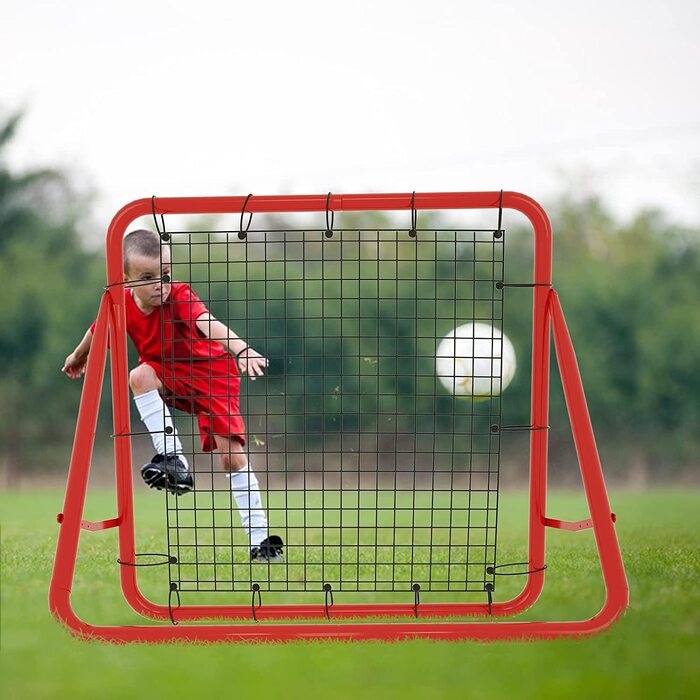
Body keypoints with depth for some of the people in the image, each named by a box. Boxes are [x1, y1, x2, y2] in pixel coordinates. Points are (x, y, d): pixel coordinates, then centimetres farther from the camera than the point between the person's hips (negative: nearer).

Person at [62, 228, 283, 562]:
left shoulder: (180, 297, -28)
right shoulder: (121, 306, -14)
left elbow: (208, 324, -48)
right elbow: (98, 331, 9)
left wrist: (242, 349, -65)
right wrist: (78, 357, 29)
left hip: (212, 374, -4)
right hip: (170, 377, 4)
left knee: (231, 455, -13)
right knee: (140, 375, -31)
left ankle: (260, 538, -8)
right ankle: (172, 459, -31)